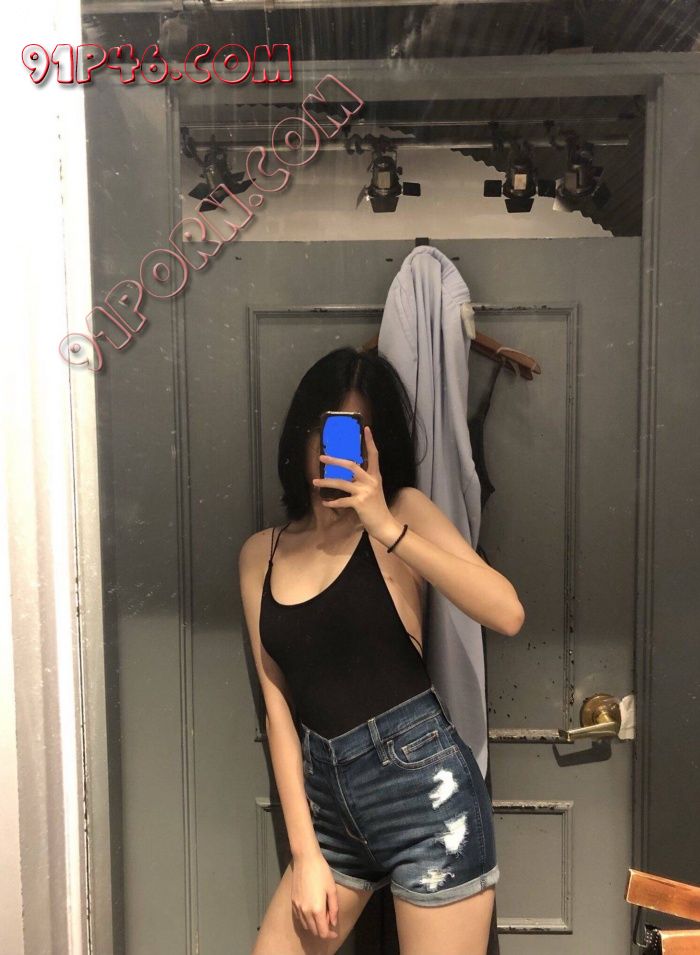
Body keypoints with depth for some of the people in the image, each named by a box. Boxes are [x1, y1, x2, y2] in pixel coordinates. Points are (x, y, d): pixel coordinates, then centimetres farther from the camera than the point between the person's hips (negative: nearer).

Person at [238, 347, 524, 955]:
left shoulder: (404, 512, -3)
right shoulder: (261, 554, 8)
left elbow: (508, 615, -17)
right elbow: (279, 708, 6)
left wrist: (388, 528, -20)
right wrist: (305, 854, 2)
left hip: (424, 787, -4)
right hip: (330, 804, 4)